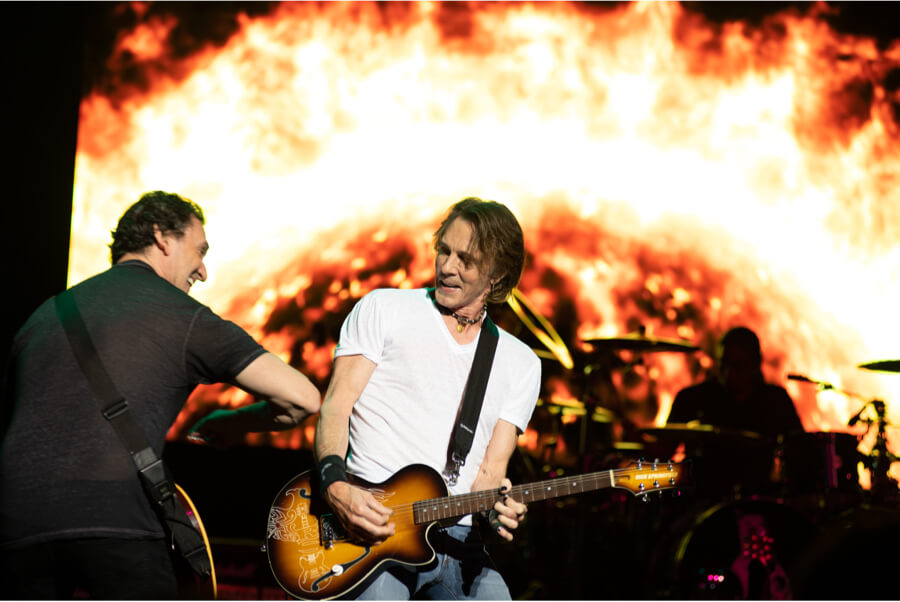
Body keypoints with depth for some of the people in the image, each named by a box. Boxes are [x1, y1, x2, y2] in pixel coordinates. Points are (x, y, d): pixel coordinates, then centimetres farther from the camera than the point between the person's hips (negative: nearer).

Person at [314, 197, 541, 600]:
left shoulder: (521, 364, 15)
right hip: (370, 519, -3)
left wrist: (497, 503, -13)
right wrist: (336, 486, -17)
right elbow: (335, 405, 1)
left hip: (456, 537, 3)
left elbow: (491, 468, 11)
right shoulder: (382, 309, 8)